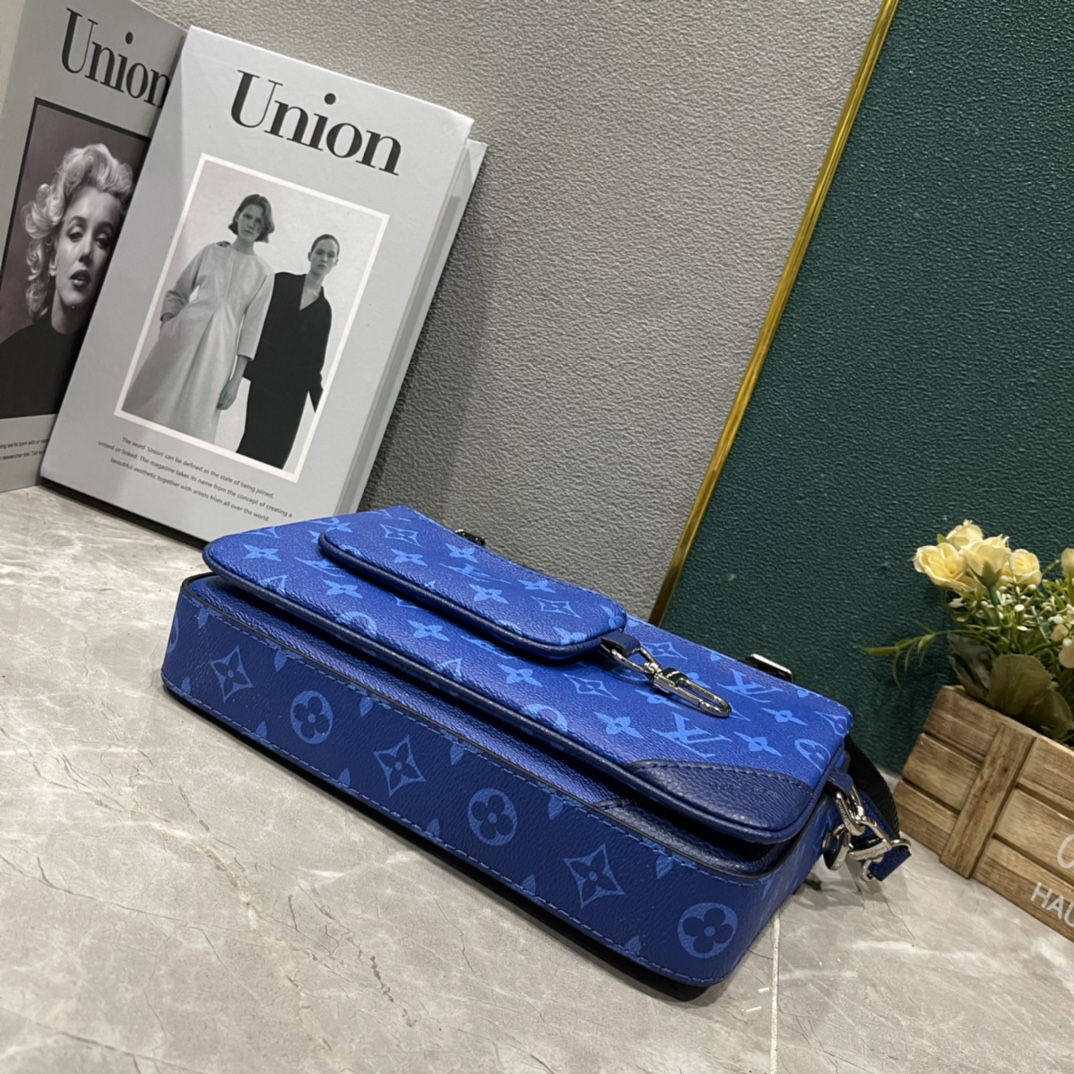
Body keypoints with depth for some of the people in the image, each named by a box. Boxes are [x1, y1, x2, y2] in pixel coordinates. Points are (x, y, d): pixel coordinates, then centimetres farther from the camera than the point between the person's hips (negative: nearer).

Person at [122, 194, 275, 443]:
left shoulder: (263, 273, 4)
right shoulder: (211, 252, 10)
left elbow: (252, 328, 1)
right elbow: (177, 293, 15)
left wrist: (237, 379, -4)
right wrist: (167, 322, -5)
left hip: (218, 349, -2)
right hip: (182, 334, 2)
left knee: (192, 417, 0)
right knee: (151, 405, 2)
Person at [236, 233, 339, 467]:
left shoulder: (324, 309, 12)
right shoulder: (283, 282, 8)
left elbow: (315, 358, 11)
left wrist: (320, 400, 6)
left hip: (293, 387, 2)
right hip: (266, 375, -2)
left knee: (276, 448, -2)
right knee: (257, 440, -8)